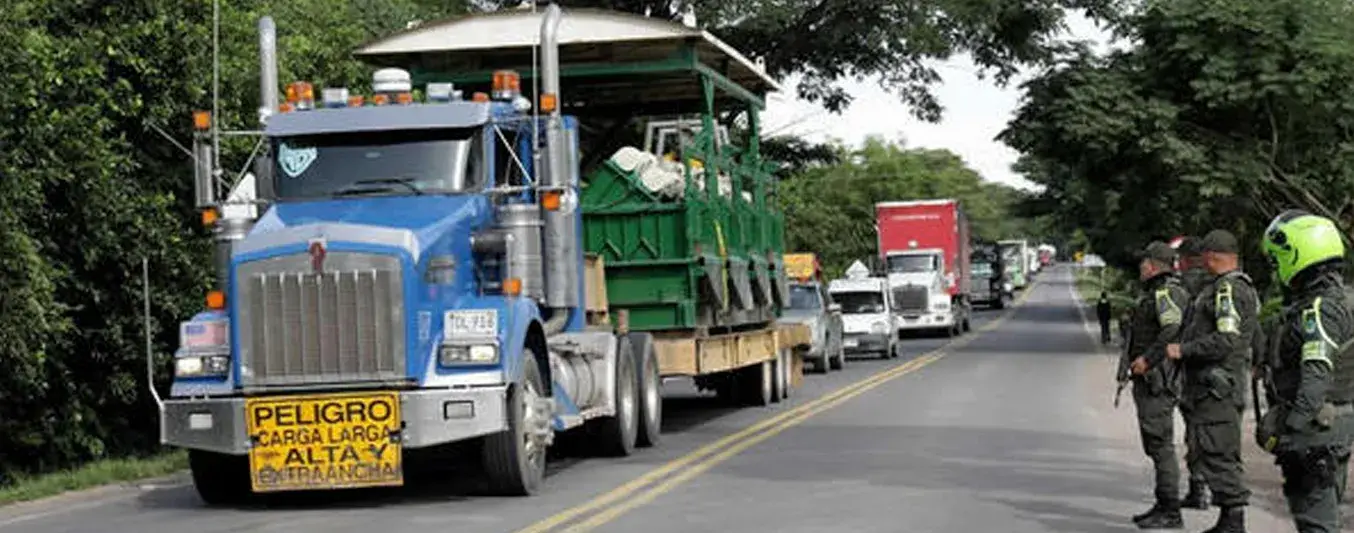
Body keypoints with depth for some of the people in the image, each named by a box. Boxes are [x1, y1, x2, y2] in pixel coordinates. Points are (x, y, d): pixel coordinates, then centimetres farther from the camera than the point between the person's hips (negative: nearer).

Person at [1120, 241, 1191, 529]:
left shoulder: (1167, 292, -14)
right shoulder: (1156, 293, 19)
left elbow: (1174, 330, -28)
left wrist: (1147, 359, -27)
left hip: (1157, 380, -11)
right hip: (1148, 380, 11)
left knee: (1161, 445, -10)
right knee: (1155, 446, 15)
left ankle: (1171, 512, -9)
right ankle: (1163, 505, 22)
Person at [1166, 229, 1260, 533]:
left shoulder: (1229, 289, -16)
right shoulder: (1242, 287, 18)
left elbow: (1226, 340, -25)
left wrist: (1183, 350, -16)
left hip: (1217, 385, -11)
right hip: (1215, 385, 11)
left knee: (1218, 454, -10)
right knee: (1223, 455, 14)